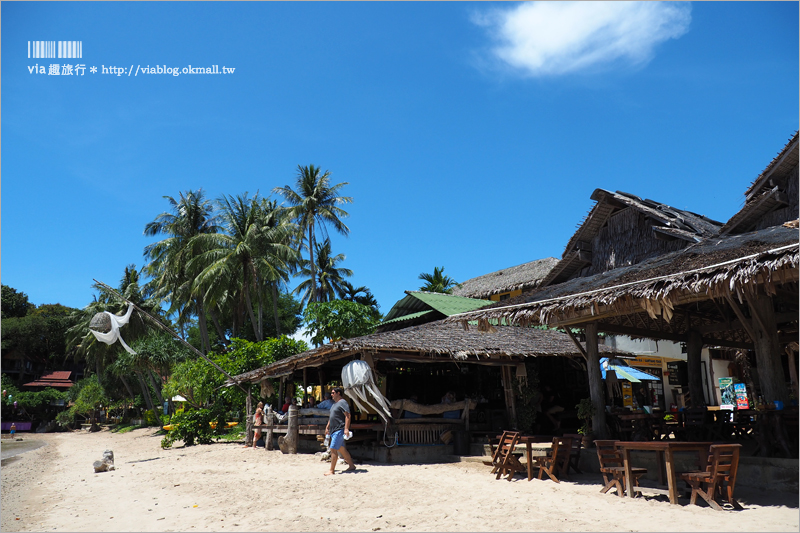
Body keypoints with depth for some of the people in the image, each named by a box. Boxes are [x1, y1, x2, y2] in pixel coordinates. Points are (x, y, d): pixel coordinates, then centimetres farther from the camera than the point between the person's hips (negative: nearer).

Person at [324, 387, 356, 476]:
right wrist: (327, 427, 25)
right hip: (333, 430, 10)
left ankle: (331, 471, -6)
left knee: (333, 449, -10)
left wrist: (346, 428, -26)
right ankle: (351, 466, 22)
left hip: (339, 430, -10)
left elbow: (347, 415, -20)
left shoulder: (342, 402, -13)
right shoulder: (335, 404, 18)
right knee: (341, 449, 13)